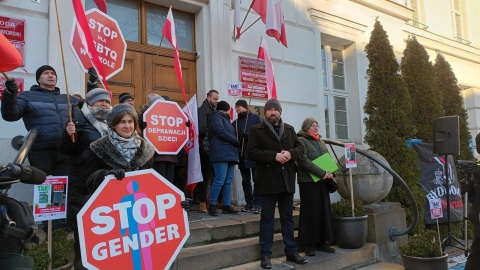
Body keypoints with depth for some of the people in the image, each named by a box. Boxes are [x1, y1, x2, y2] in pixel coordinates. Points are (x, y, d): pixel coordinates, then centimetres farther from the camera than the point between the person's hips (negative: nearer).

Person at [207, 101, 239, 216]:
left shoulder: (225, 119, 29)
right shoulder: (216, 117, 0)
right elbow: (221, 133, -12)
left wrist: (235, 142, 5)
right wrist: (236, 141, -3)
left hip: (230, 154, 9)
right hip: (221, 154, -9)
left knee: (228, 181, 6)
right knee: (220, 180, -13)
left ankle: (226, 206, 9)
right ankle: (212, 206, -7)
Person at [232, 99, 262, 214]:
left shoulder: (255, 118, 3)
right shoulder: (235, 122, 16)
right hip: (242, 155, 5)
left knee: (257, 179, -4)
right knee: (245, 181, 10)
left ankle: (258, 204, 1)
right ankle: (249, 203, 19)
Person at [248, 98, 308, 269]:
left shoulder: (290, 129, 15)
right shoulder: (256, 130, 0)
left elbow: (300, 148, 11)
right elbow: (252, 152, -10)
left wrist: (290, 153, -11)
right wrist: (274, 156, -20)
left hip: (287, 180, 5)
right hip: (268, 181, -4)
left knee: (288, 217, 13)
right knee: (267, 218, 3)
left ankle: (291, 252, 23)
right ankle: (265, 255, 10)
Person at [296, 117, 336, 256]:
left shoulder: (320, 142, 19)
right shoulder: (301, 140, -4)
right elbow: (304, 160, -15)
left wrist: (331, 173, -3)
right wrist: (322, 173, -19)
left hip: (322, 181, 7)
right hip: (308, 181, -7)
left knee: (324, 211, 7)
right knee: (310, 212, -2)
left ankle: (321, 242, 16)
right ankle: (309, 244, 7)